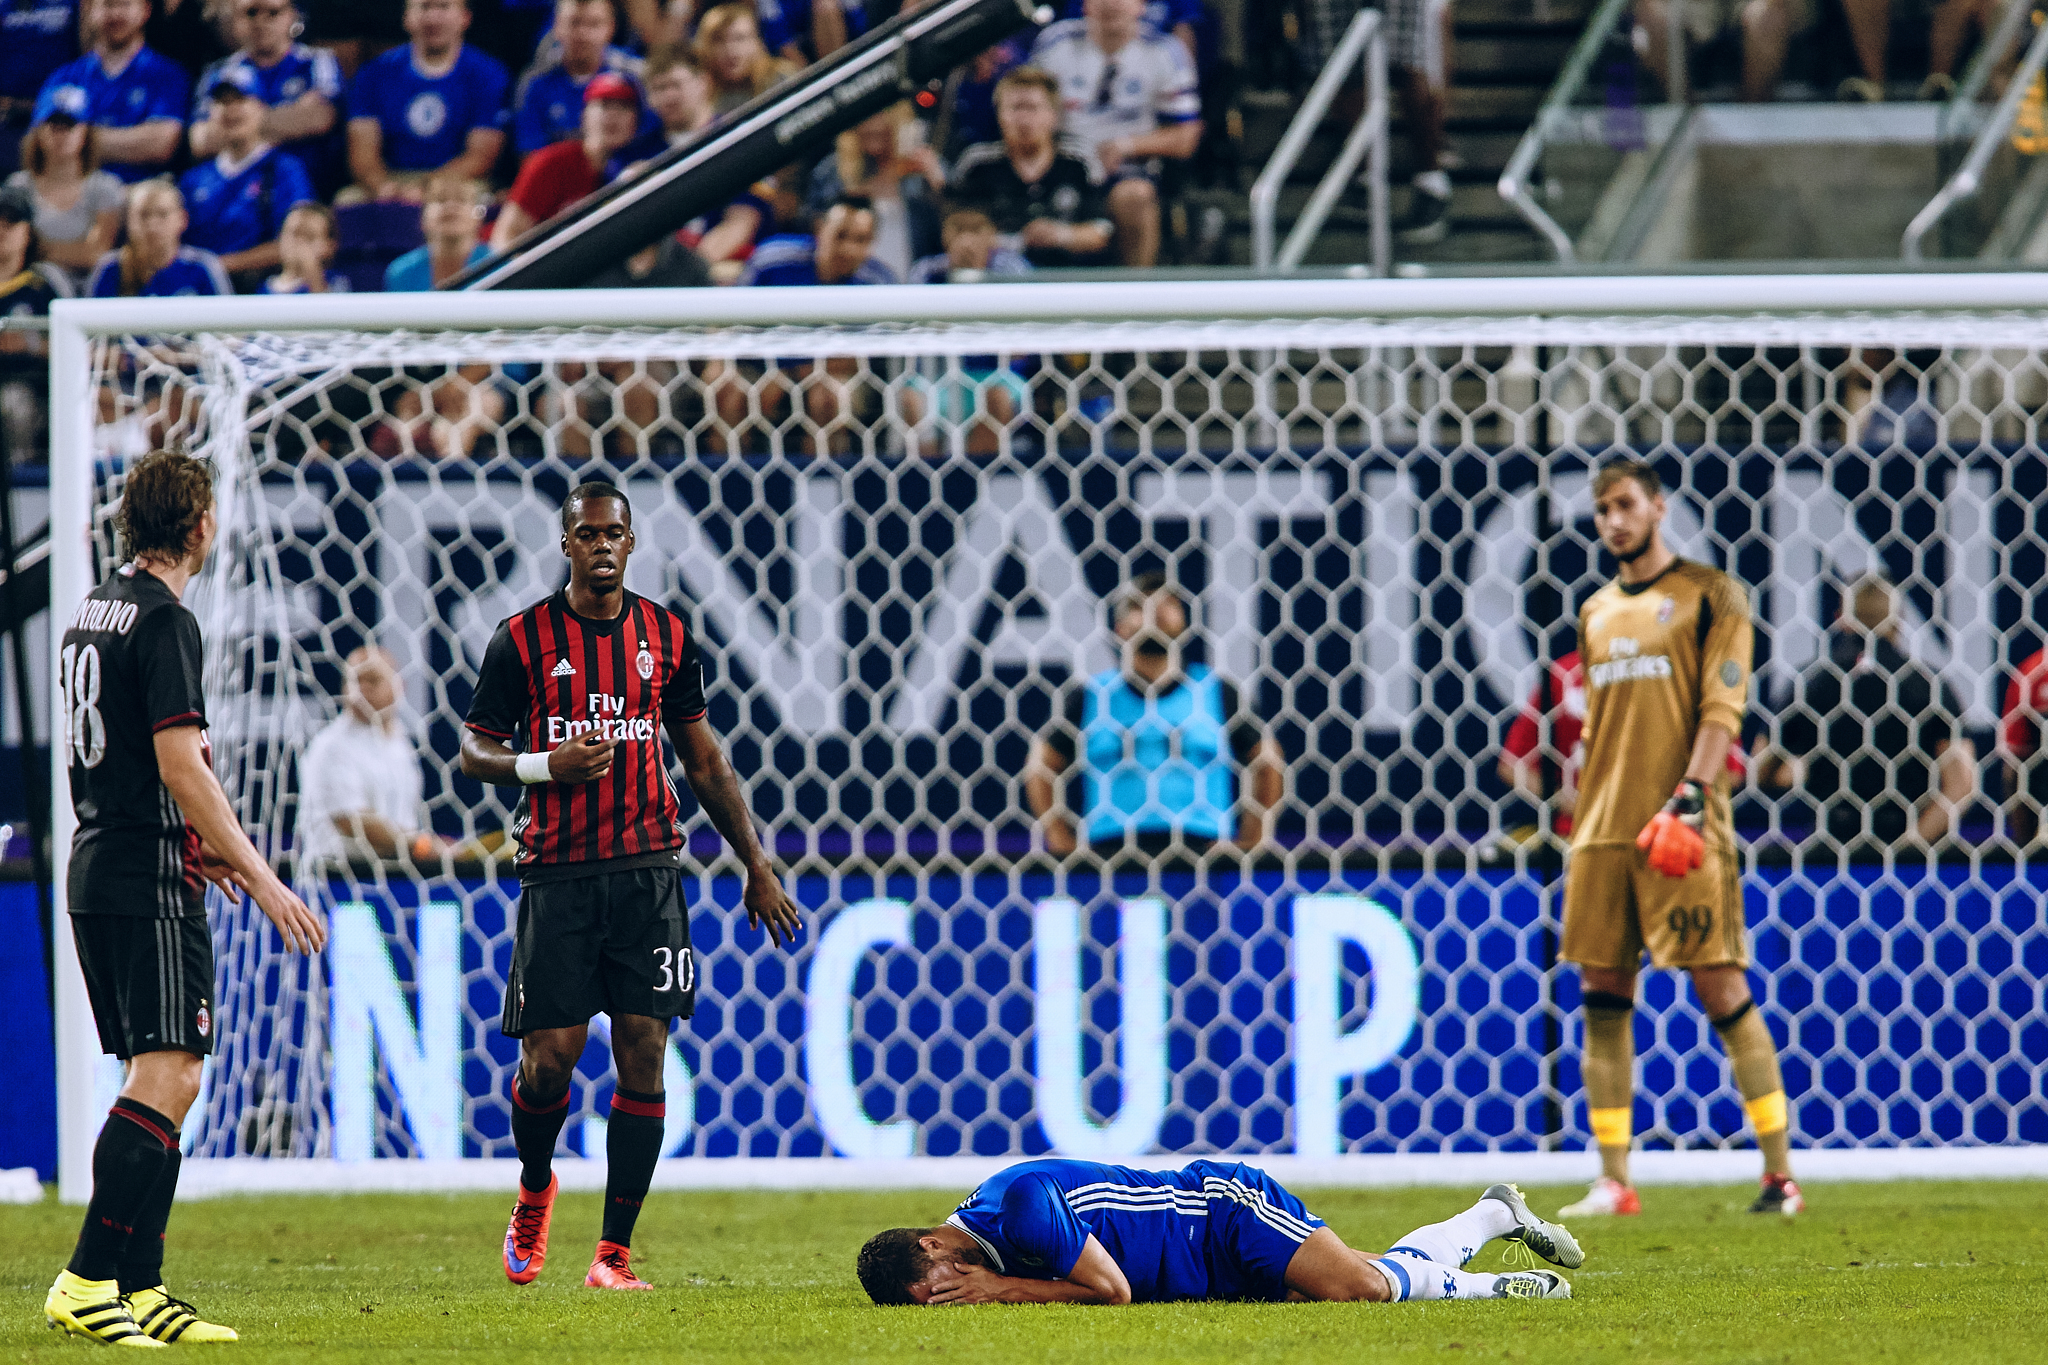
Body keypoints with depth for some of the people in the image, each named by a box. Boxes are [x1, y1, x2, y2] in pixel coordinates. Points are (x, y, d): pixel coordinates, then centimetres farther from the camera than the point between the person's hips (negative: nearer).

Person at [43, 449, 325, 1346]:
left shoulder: (92, 612, 16)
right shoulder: (163, 622, -13)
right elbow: (180, 765, -19)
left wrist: (200, 845, 33)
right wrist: (259, 878, -17)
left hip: (98, 870, 10)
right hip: (151, 884, -10)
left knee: (161, 1081, 11)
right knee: (167, 1078, -13)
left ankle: (139, 1290, 8)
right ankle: (87, 1281, -21)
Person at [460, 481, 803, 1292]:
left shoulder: (666, 637, 9)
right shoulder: (523, 639, 1)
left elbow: (704, 760, 17)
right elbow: (474, 752, 5)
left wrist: (757, 868, 15)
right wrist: (546, 765, -15)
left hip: (648, 873, 2)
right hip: (557, 874, -2)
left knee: (643, 1057, -5)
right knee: (550, 1058, -7)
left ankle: (614, 1253, 0)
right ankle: (534, 1194, 25)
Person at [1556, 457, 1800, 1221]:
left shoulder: (1708, 596, 1)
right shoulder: (1597, 614, 18)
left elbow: (1722, 707, -8)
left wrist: (1688, 797, -19)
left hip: (1682, 824, -6)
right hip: (1604, 828, 6)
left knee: (1720, 987, -8)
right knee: (1602, 998, 2)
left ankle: (1781, 1175, -4)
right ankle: (1613, 1181, 5)